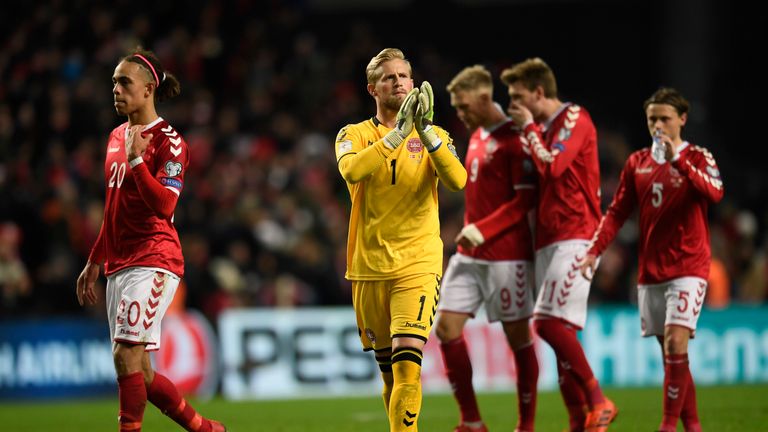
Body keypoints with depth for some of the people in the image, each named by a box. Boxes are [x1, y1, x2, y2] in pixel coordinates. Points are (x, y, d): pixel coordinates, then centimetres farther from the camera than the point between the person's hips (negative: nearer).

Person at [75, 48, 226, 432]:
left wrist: (136, 159, -26)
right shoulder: (117, 137, 16)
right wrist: (94, 262, 26)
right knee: (139, 372, 7)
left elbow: (164, 205, -19)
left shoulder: (168, 141, -7)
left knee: (126, 353, -19)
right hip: (120, 264, 8)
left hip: (153, 260, -8)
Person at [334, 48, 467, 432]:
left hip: (418, 267, -1)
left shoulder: (434, 136, 7)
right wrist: (398, 133, -24)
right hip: (368, 267, 1)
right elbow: (352, 171, -19)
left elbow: (457, 180, -13)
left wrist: (425, 131, -22)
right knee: (389, 370, 9)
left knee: (407, 363, -18)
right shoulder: (355, 135, 5)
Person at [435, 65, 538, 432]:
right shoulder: (476, 137, 14)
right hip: (469, 254, 8)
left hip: (506, 256, -8)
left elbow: (526, 199, -16)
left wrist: (483, 230, -21)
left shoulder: (513, 139, -11)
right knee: (446, 327, -1)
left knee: (518, 337, 0)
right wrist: (470, 231, 14)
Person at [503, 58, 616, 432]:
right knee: (558, 330, 4)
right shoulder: (543, 129, 21)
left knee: (550, 323, -19)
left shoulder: (574, 118, -6)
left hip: (574, 236, -9)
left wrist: (529, 128, -6)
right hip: (548, 239, 9)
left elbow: (552, 166, -18)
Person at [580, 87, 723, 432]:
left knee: (676, 343, -16)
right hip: (650, 270, 5)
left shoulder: (698, 157, -3)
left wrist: (677, 160, -30)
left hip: (688, 267, -5)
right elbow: (617, 211, 10)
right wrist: (595, 250, -2)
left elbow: (714, 192, -23)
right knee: (670, 352, 7)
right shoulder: (637, 162, 9)